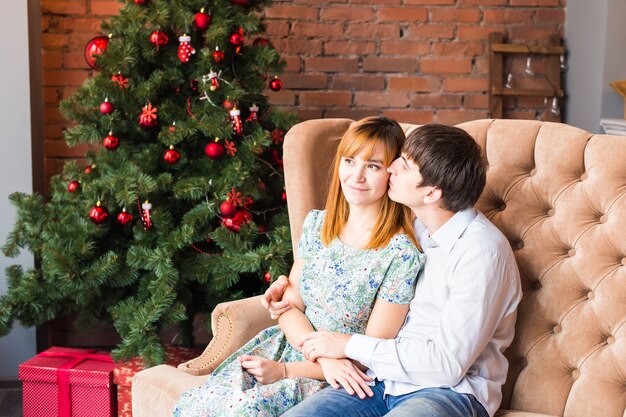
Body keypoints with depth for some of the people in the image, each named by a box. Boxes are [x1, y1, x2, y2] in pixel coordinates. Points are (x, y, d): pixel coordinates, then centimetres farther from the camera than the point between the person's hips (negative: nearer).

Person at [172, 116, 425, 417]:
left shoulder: (402, 254, -15)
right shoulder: (317, 224, 4)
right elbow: (290, 304, 4)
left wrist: (285, 371, -15)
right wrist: (324, 357, -16)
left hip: (346, 380, -5)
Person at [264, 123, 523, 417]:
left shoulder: (481, 250, -16)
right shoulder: (413, 226, 8)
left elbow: (448, 363, -19)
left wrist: (349, 345, -13)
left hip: (451, 391, -6)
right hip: (386, 379, 6)